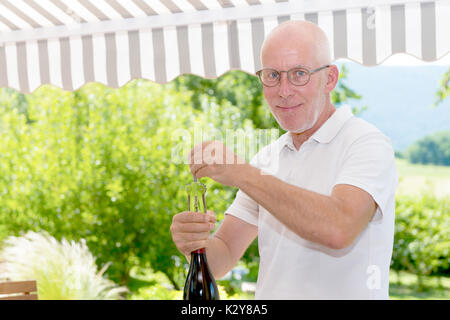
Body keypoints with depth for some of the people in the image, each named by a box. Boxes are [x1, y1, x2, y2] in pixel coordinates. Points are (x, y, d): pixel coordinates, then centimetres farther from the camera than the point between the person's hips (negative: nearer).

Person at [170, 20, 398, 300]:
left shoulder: (368, 144, -7)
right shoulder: (267, 159, 10)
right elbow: (223, 258, 8)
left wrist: (241, 173, -20)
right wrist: (195, 243, -12)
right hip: (269, 293, 4)